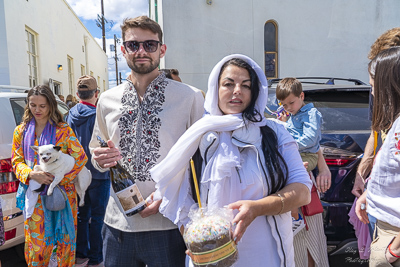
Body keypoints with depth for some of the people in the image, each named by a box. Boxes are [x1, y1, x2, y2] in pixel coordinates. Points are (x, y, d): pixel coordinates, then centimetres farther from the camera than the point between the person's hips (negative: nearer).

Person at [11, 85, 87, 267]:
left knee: (64, 237, 8)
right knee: (36, 239, 7)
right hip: (34, 195, 2)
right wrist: (32, 174, -15)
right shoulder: (21, 131, 6)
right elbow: (16, 161, 5)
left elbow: (80, 158, -8)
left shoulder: (63, 130, -4)